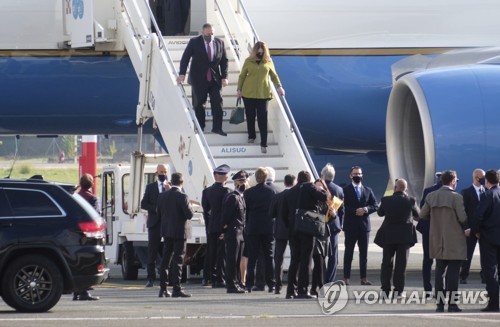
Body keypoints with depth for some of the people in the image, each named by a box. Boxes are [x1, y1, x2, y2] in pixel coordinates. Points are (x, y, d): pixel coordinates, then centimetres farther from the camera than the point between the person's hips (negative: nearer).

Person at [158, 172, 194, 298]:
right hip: (179, 231, -6)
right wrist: (190, 207, 3)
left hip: (166, 231, 6)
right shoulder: (182, 197, -16)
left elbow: (159, 213, 10)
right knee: (178, 260, -4)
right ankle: (176, 289, -7)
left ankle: (163, 289, 11)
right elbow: (189, 214, -17)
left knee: (166, 259, 11)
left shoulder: (162, 196, 4)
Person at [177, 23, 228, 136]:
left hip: (215, 79, 2)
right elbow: (185, 58, -7)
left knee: (217, 103, -5)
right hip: (199, 79, -2)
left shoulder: (220, 43, 4)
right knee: (199, 104, 3)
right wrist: (182, 74, -17)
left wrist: (224, 77, -1)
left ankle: (217, 127, -1)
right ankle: (200, 127, 14)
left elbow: (224, 61, 7)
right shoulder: (194, 42, -4)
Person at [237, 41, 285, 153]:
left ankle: (264, 144, -5)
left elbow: (274, 75, 13)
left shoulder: (268, 62, 3)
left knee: (263, 118, -5)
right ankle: (251, 136, 31)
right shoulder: (248, 61, 2)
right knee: (250, 116, 10)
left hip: (263, 94, -1)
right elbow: (242, 76, 8)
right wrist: (239, 89, 6)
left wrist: (279, 86, 3)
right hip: (248, 94, 1)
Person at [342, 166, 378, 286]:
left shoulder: (368, 191, 12)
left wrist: (365, 209, -12)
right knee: (348, 253, -1)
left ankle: (363, 278, 9)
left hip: (364, 225, 3)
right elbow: (343, 207, -9)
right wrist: (355, 211, -19)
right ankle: (346, 278, 1)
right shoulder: (346, 190, 0)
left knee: (364, 253, 5)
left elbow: (375, 206, 7)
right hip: (350, 225, -3)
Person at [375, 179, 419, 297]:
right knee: (401, 264, 4)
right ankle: (398, 290, 1)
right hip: (405, 236, -1)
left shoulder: (386, 200, -8)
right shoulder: (410, 201, -8)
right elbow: (418, 215, 7)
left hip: (388, 235, 1)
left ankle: (385, 289, 8)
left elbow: (380, 212, 10)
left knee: (386, 263, 11)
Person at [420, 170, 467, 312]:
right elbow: (463, 219, -16)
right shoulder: (456, 197, -14)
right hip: (454, 241, -5)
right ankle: (452, 304, -2)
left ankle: (439, 303, 9)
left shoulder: (431, 196, 1)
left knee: (440, 270, 10)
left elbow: (423, 214, 5)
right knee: (453, 272, 0)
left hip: (437, 241, 5)